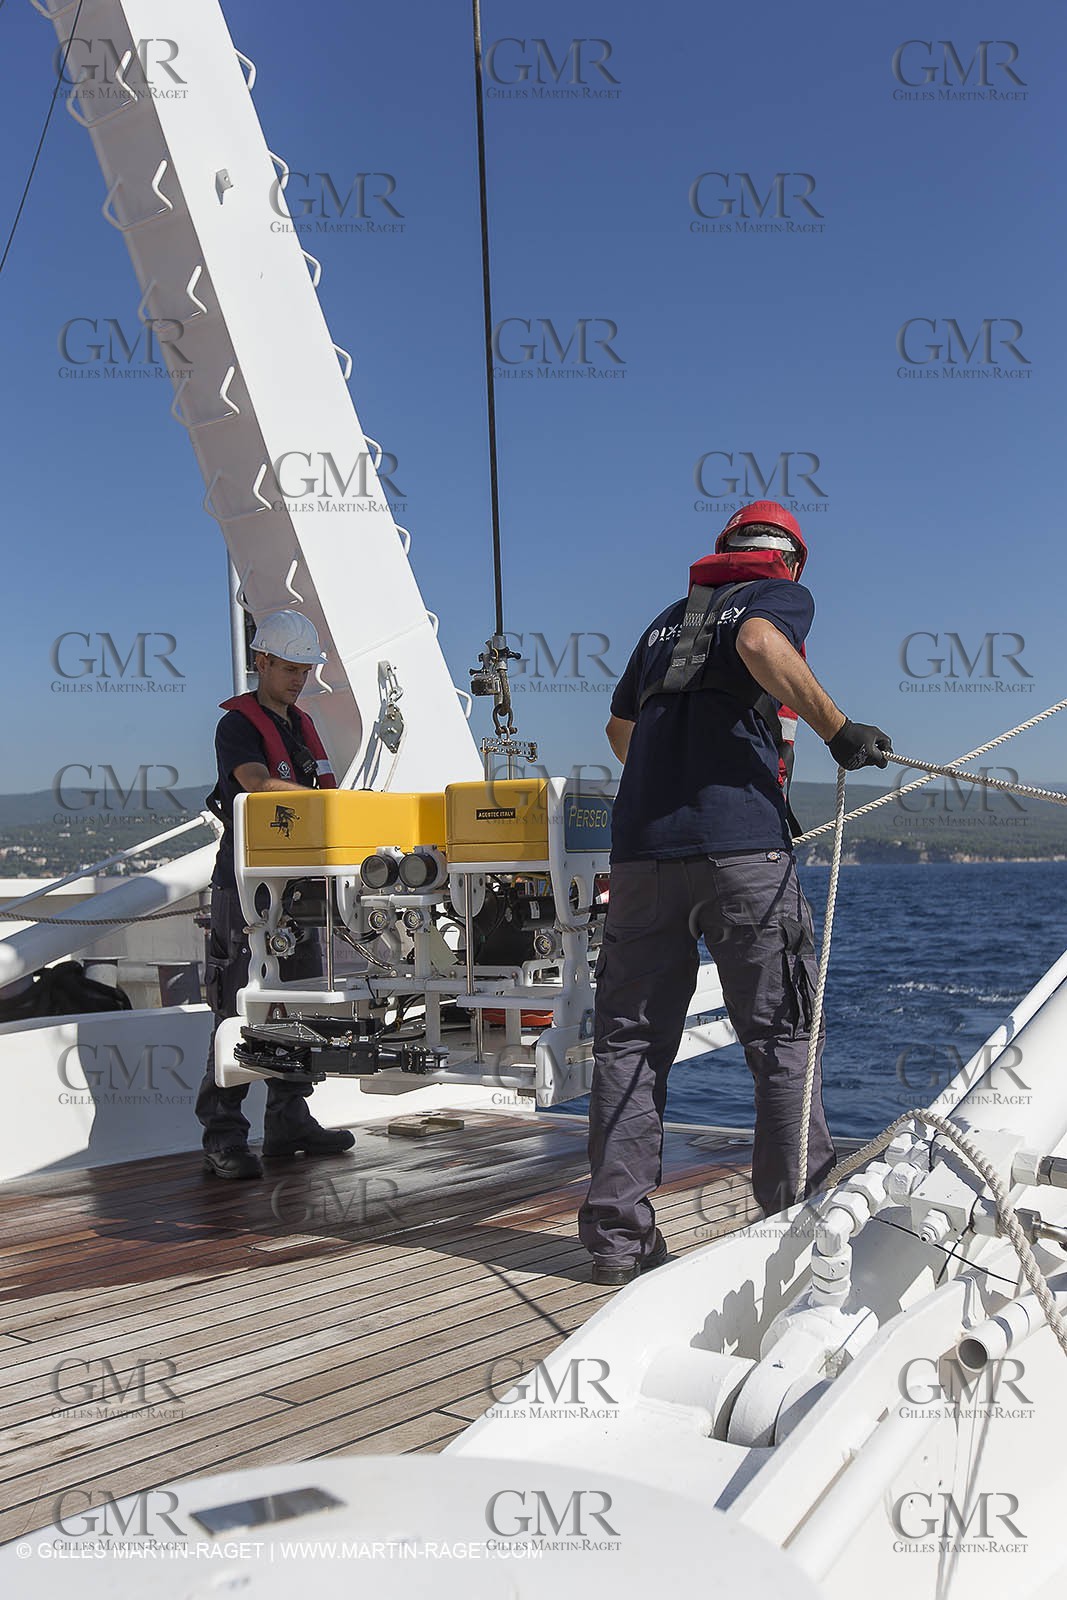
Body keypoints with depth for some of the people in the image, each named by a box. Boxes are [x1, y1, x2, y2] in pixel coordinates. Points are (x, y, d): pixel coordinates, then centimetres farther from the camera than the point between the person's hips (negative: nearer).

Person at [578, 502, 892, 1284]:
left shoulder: (669, 617, 27)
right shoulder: (783, 594, 11)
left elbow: (621, 726, 38)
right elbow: (760, 641, -15)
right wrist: (839, 730, -11)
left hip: (642, 845, 5)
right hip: (742, 844, -5)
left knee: (630, 1039, 7)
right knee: (783, 1035, 4)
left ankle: (618, 1234, 6)